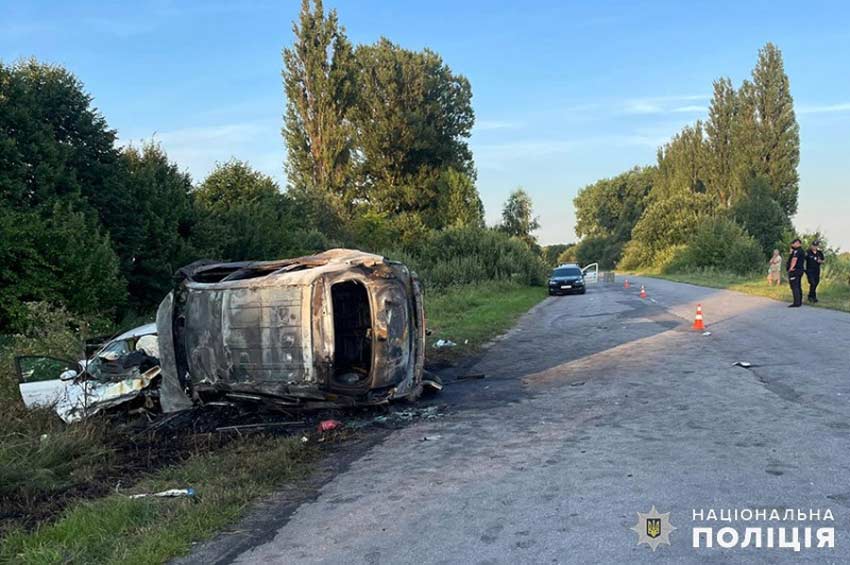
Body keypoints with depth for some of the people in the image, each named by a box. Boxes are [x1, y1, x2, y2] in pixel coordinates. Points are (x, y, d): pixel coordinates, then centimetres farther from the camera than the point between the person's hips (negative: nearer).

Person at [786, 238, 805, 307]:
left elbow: (794, 259, -22)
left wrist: (791, 268, -16)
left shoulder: (796, 251, -12)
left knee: (794, 287, -11)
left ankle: (796, 303, -14)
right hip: (800, 270, 10)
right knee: (798, 287, 15)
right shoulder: (801, 251, 20)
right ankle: (799, 302, 20)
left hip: (794, 270, -10)